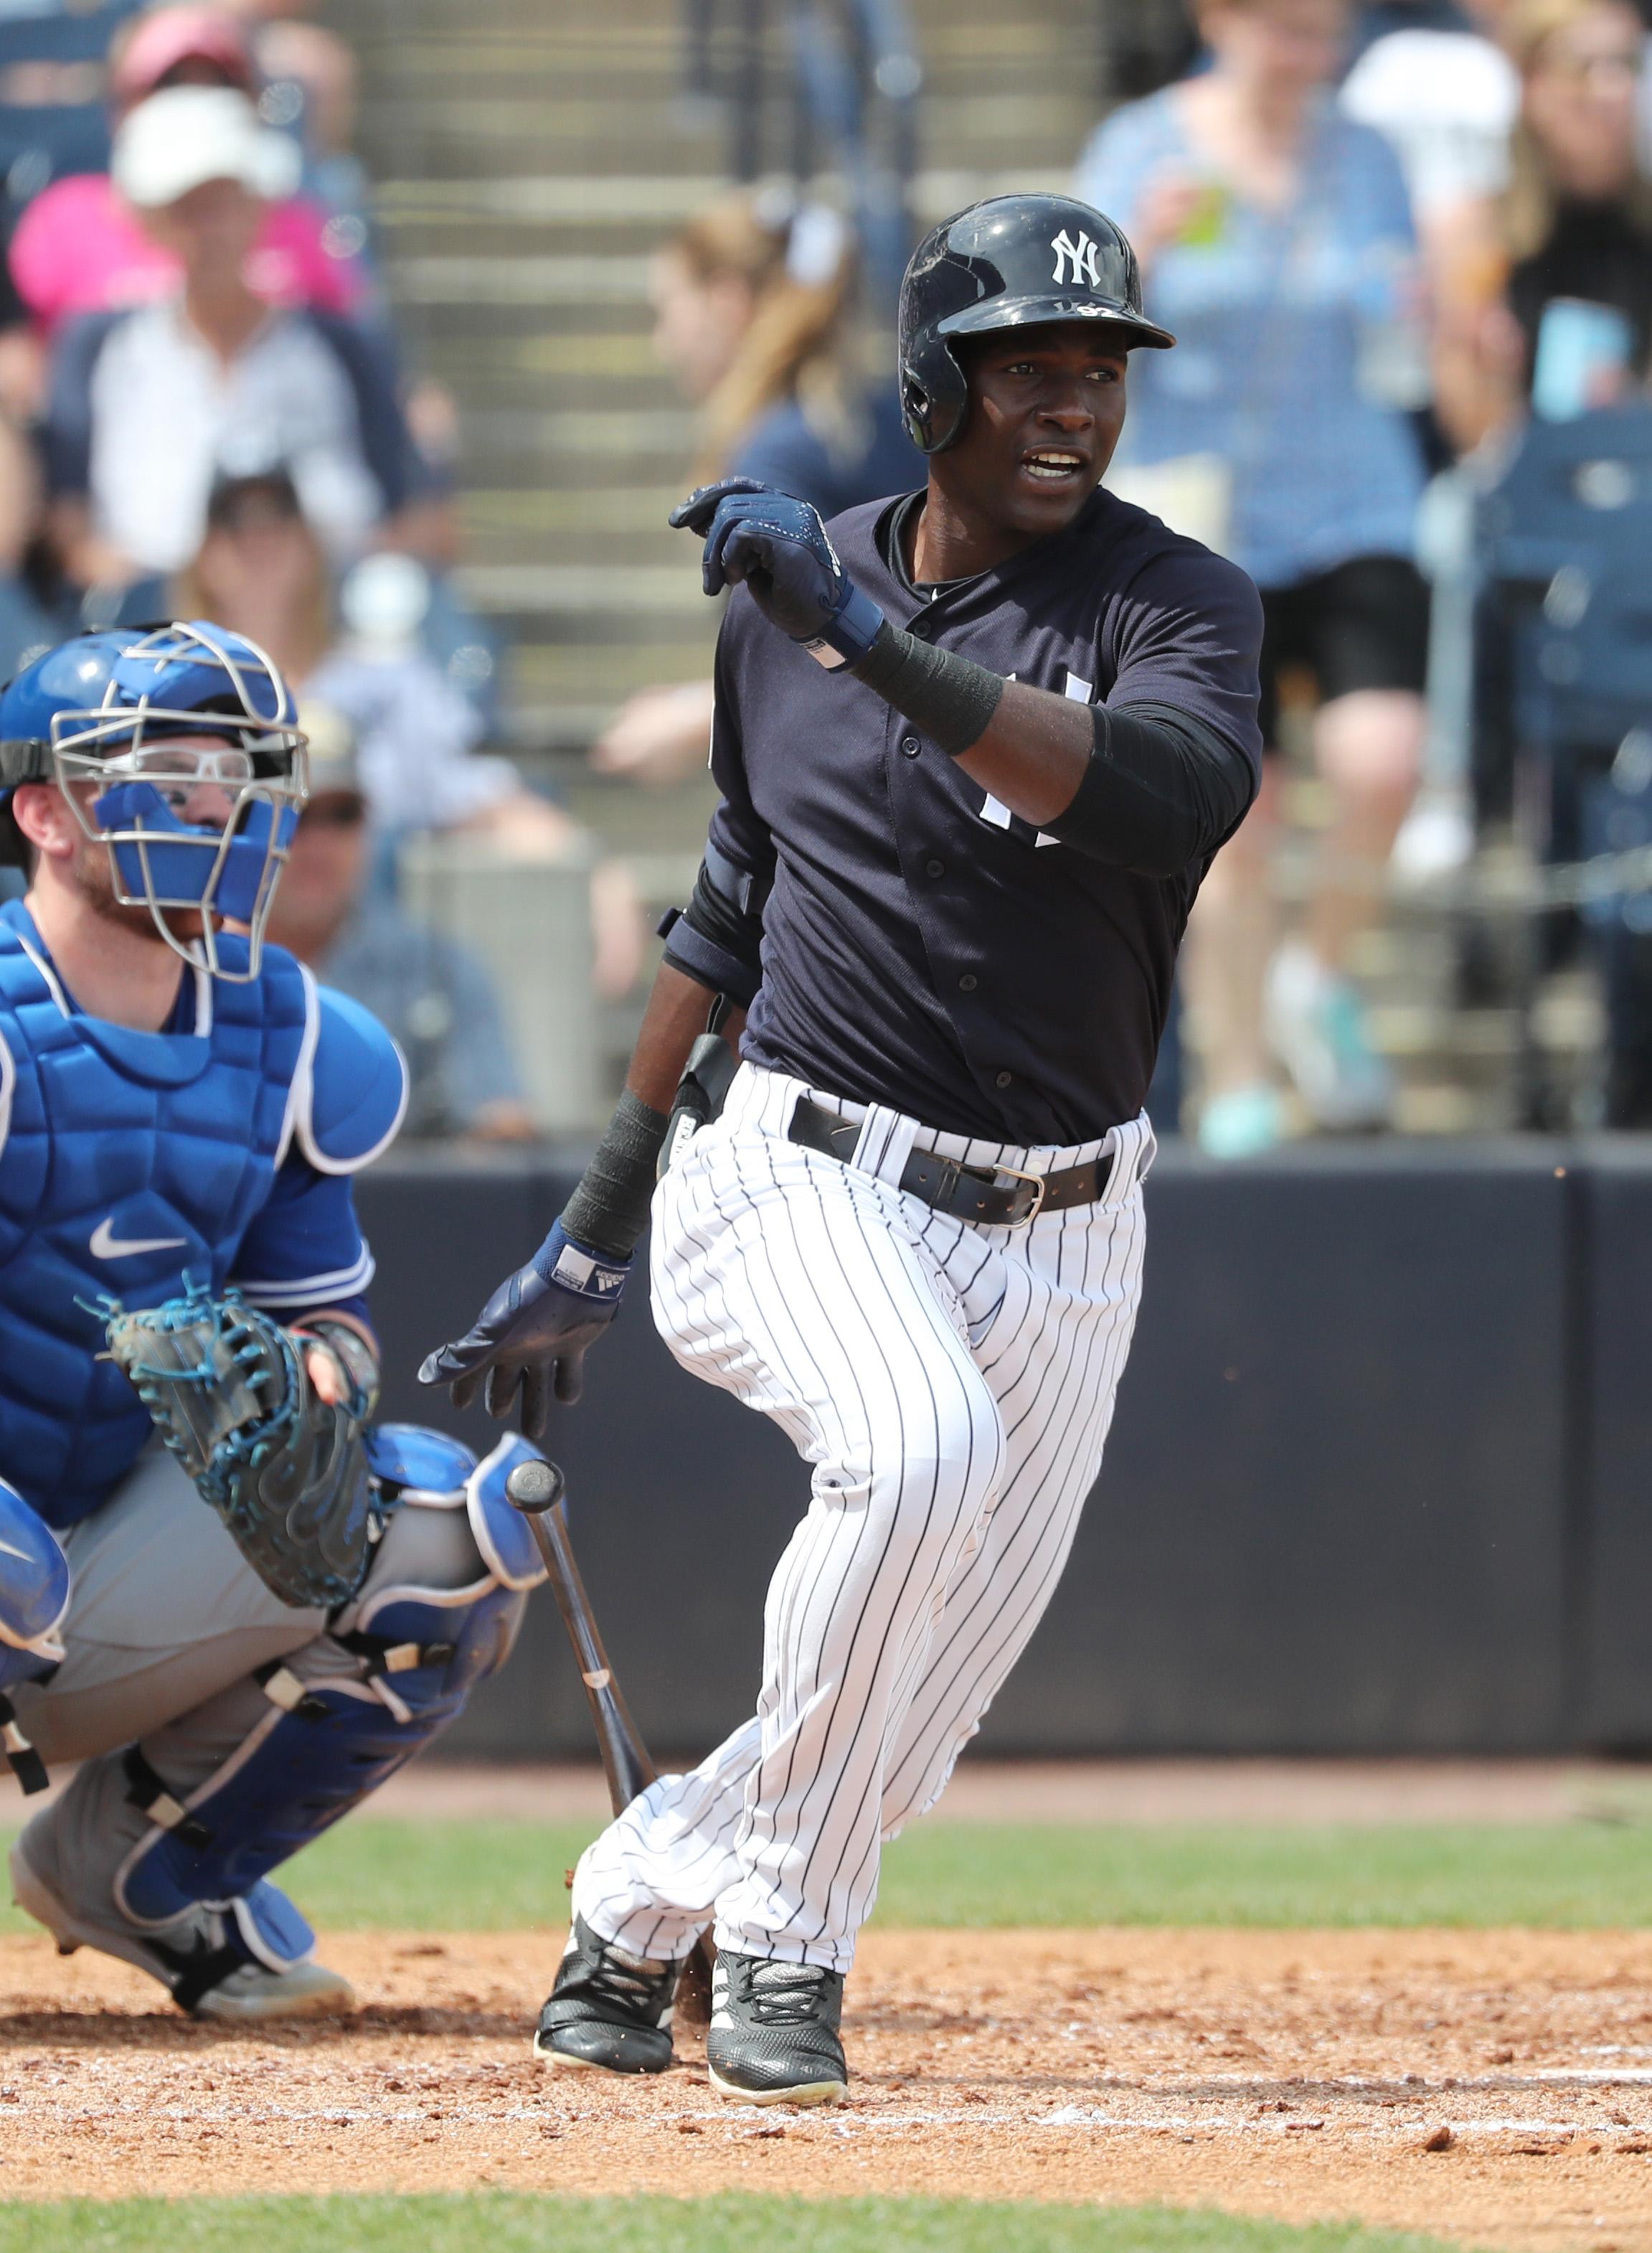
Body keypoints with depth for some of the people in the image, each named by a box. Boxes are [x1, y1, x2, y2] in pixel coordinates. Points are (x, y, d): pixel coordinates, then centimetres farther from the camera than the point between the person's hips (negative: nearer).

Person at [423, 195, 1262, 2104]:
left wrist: (881, 644, -37)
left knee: (918, 1706, 1)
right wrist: (598, 1221, 19)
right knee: (918, 1446, -32)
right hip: (799, 1177, -1)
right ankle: (781, 1950, -18)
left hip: (1055, 1230, 1)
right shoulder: (790, 590, 4)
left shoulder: (1175, 604, -6)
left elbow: (1176, 788, -31)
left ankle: (637, 1908, 29)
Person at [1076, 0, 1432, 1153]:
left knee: (1382, 758, -22)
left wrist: (1414, 320, -8)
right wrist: (1143, 246, -20)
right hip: (1202, 532, -1)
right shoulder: (1141, 149, 0)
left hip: (1354, 516, 1)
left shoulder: (1365, 157, 7)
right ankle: (1239, 1091, 12)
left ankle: (1322, 982, 3)